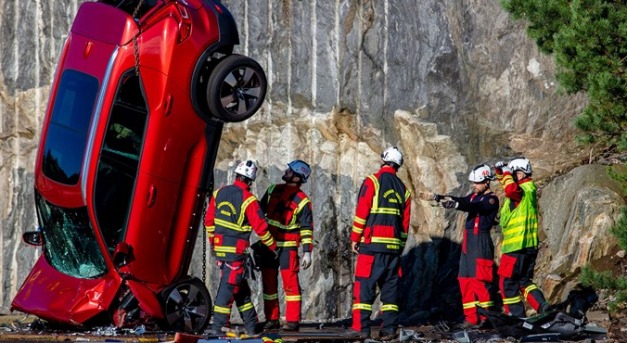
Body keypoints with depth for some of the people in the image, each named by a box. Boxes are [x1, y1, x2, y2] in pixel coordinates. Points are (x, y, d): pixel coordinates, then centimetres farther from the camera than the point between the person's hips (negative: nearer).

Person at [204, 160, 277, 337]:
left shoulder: (219, 193, 4)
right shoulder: (248, 200, -14)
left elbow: (209, 220, 11)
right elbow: (260, 227, -12)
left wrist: (212, 241, 24)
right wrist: (273, 246, 2)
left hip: (219, 247, 7)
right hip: (236, 250, -7)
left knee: (240, 287, 15)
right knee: (228, 286, -4)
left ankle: (251, 326, 20)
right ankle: (217, 327, -7)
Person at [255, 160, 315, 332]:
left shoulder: (302, 200, -7)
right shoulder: (273, 190, 10)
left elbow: (306, 228, -8)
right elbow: (260, 211, 20)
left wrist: (307, 251, -14)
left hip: (287, 246, -6)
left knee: (290, 281, -8)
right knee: (268, 282, 7)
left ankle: (292, 320, -6)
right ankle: (271, 319, 13)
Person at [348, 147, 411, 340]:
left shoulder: (373, 181, -2)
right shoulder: (402, 189, 14)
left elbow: (361, 212, -7)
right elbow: (405, 221, 15)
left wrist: (355, 238, -1)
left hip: (372, 244, -5)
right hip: (394, 245, 5)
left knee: (364, 285, -4)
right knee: (390, 286, 8)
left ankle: (361, 327, -11)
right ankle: (389, 328, 3)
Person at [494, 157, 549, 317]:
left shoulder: (524, 191, -14)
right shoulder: (528, 189, 15)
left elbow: (511, 189, -37)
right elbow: (508, 186, 32)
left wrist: (506, 173, -19)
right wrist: (499, 172, 16)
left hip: (517, 247, -10)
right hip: (530, 245, 10)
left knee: (507, 282, 0)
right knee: (524, 281, 16)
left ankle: (517, 315, 0)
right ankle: (543, 308, 1)